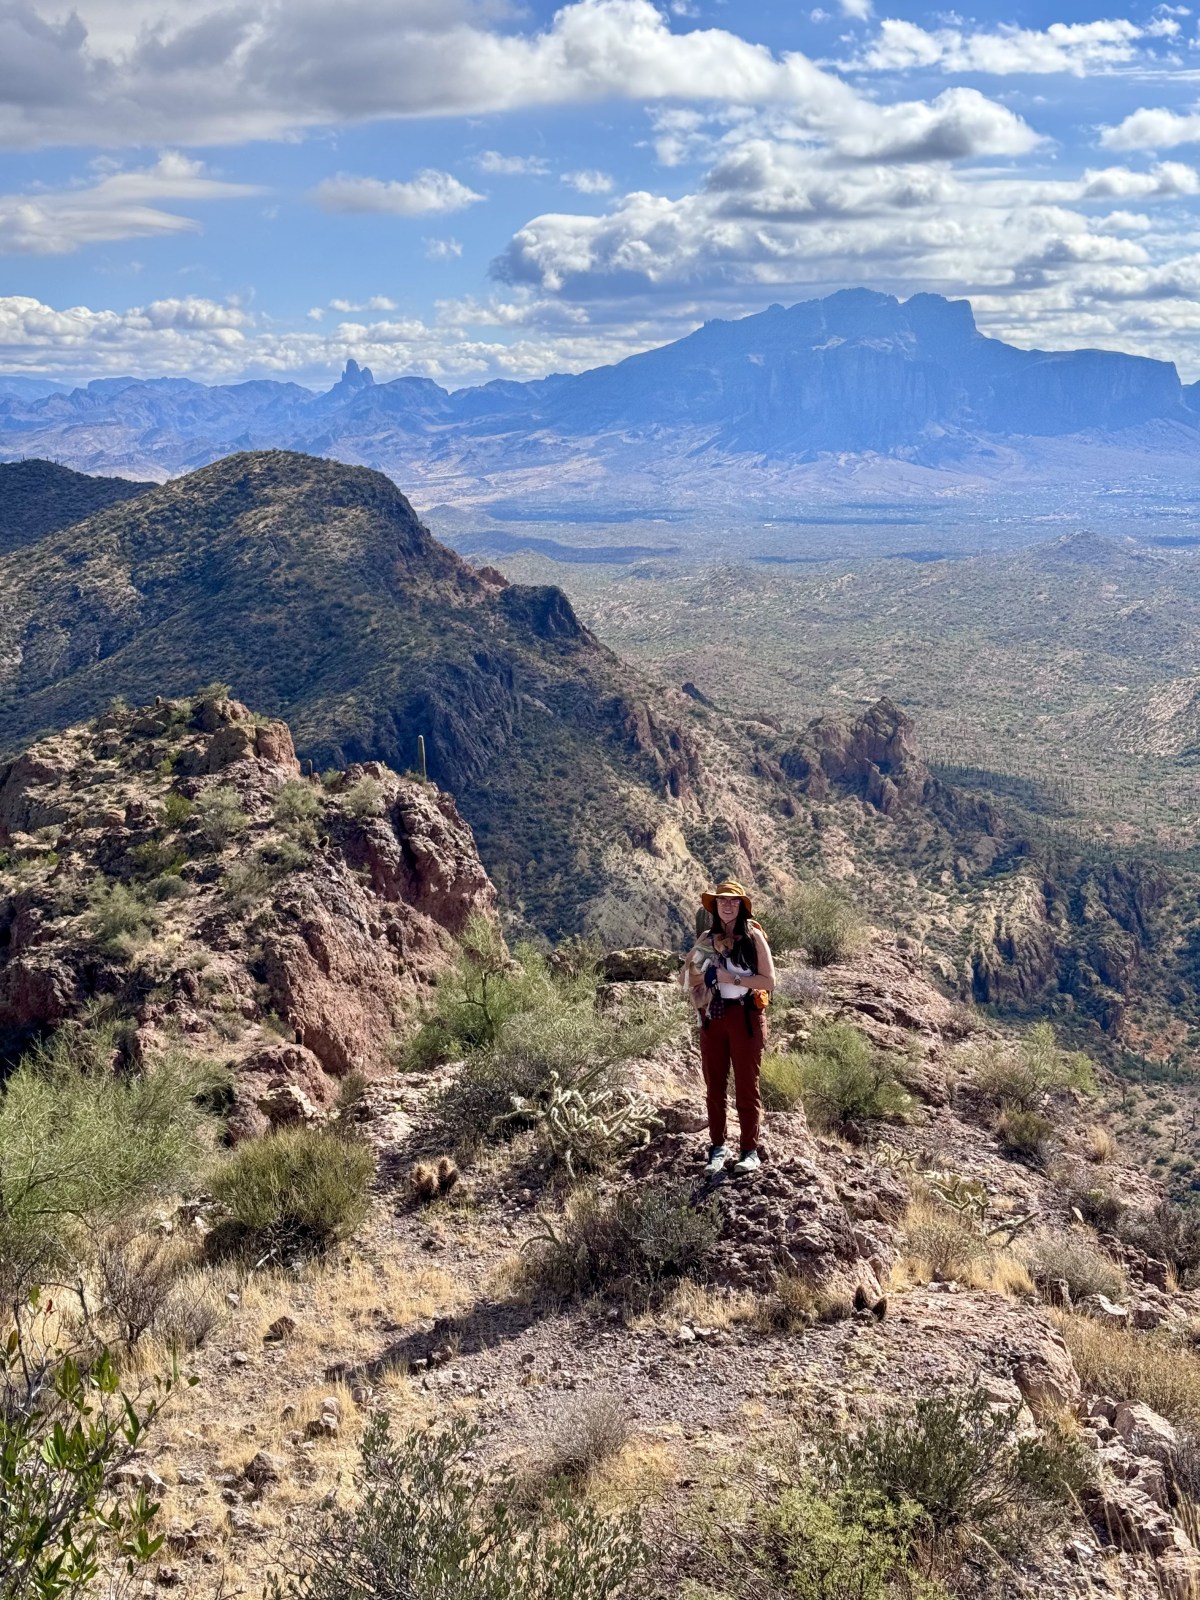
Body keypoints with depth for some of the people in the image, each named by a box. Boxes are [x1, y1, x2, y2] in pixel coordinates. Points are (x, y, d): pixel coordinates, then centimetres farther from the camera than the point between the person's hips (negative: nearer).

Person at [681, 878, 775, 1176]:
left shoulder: (753, 936, -4)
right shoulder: (707, 938, 7)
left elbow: (769, 982, -10)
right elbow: (684, 978, 9)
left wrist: (732, 977, -17)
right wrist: (698, 969, -11)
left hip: (745, 1017, -4)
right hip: (712, 1018, 4)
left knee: (746, 1086, 1)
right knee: (714, 1086, 9)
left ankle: (750, 1150, 9)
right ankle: (718, 1147, 18)